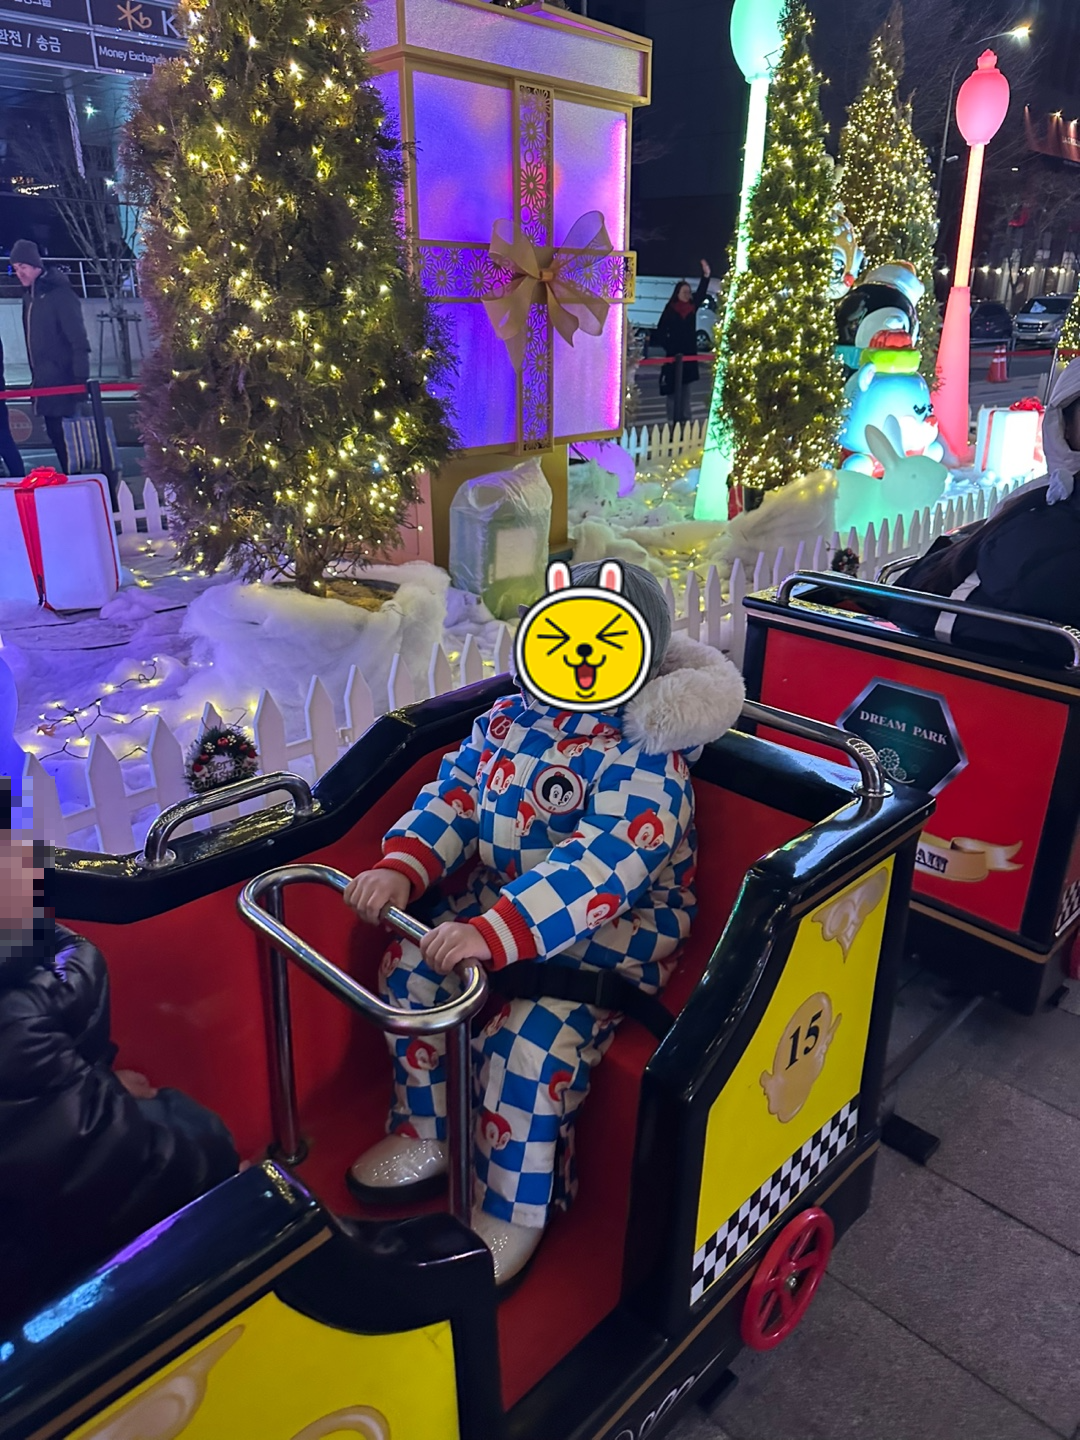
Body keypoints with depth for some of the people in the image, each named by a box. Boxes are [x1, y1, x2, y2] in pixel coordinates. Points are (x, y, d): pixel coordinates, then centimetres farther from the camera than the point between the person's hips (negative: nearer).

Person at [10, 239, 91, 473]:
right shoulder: (29, 294, 15)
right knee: (55, 433, 9)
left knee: (65, 434, -8)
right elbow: (33, 339, 19)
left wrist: (80, 377, -21)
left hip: (62, 378, -8)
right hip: (45, 381, 8)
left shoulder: (59, 292, -10)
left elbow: (78, 338, -15)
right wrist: (35, 375, 15)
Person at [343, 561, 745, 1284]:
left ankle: (513, 1213, 4)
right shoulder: (508, 719, 1)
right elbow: (453, 796, 1)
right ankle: (426, 1135, 19)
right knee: (412, 965, -3)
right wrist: (401, 867, -17)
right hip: (493, 902, 8)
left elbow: (597, 868, -35)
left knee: (527, 1039, -23)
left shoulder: (645, 762, -24)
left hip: (608, 934, -7)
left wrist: (494, 932, -46)